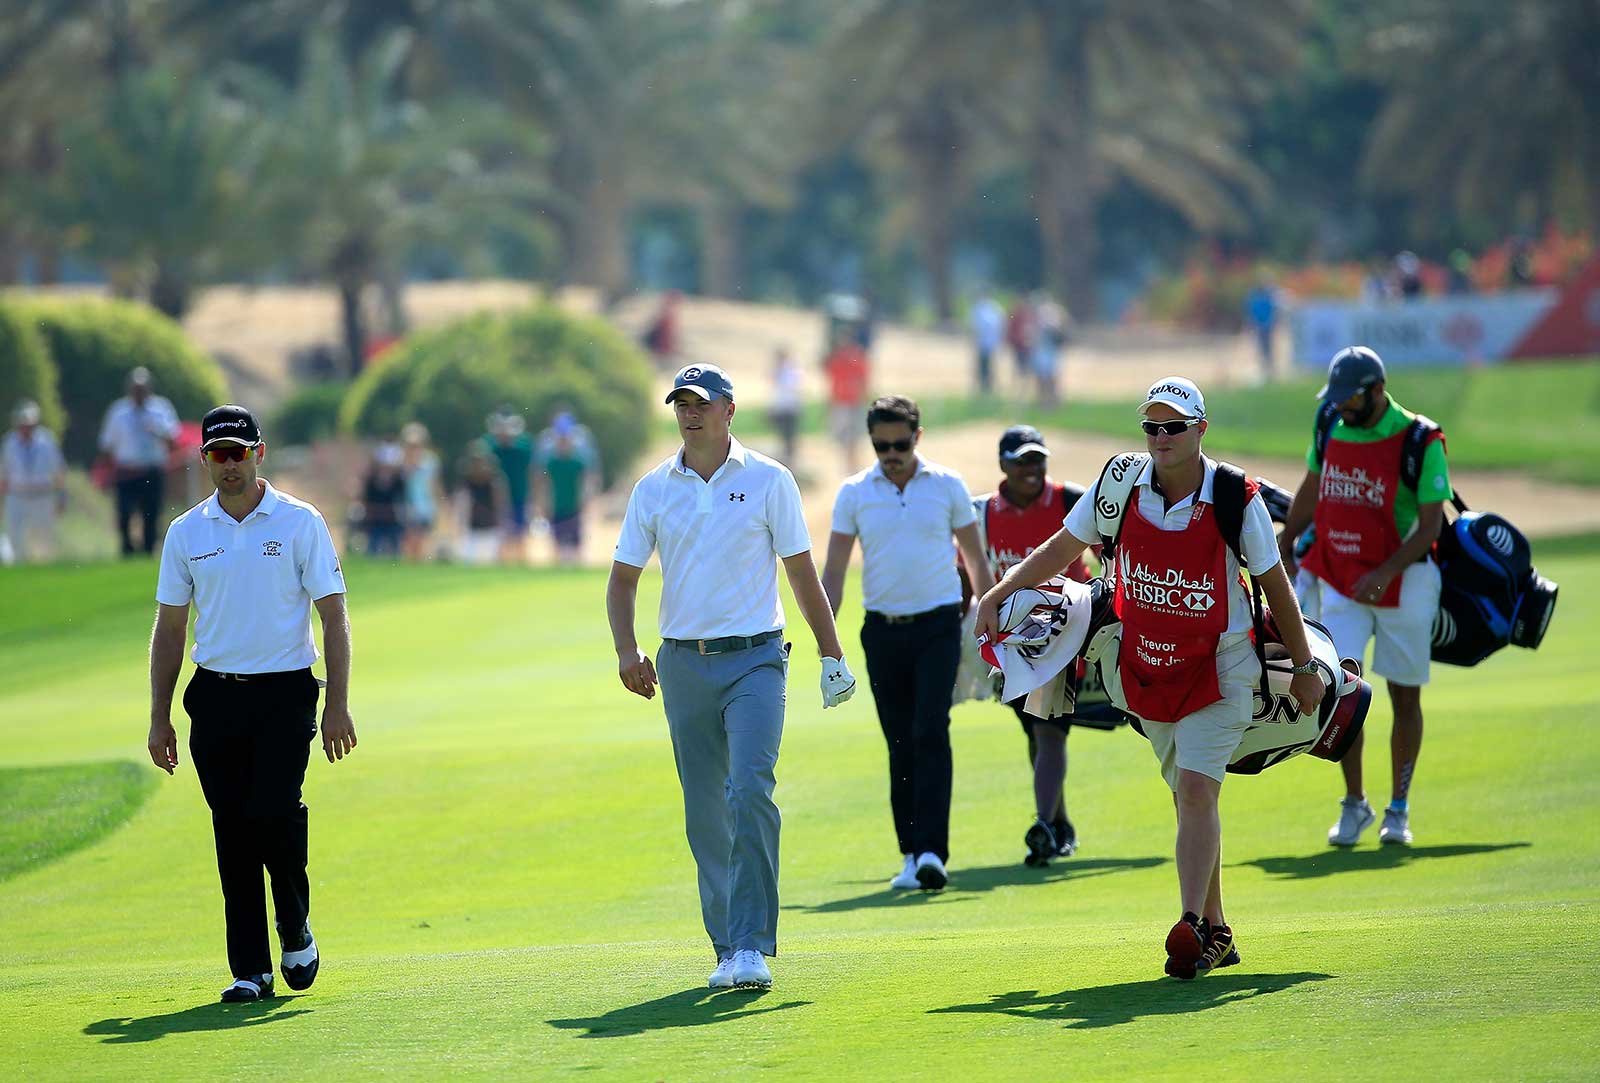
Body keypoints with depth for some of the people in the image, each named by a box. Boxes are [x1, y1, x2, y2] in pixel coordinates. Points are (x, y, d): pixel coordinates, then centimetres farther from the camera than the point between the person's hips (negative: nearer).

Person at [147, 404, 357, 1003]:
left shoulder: (300, 523, 0)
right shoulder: (186, 533, 9)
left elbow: (334, 615, -1)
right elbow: (169, 629, 12)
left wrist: (338, 704, -9)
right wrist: (160, 718, 7)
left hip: (286, 694, -3)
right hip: (216, 699, 3)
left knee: (273, 813, -18)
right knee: (233, 834, 1)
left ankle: (296, 932, 7)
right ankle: (250, 970, 5)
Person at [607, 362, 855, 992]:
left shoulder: (768, 480, 2)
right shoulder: (653, 489, 8)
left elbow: (801, 573, 6)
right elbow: (623, 577, 11)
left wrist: (832, 655, 5)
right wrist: (626, 648, -6)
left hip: (755, 658, -3)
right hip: (683, 663, 3)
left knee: (750, 791, -19)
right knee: (706, 815, 5)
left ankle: (752, 947, -21)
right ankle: (728, 950, 13)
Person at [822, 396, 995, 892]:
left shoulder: (947, 485, 2)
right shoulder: (853, 493, 3)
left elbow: (976, 558, 10)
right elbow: (834, 571, 3)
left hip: (938, 626, -2)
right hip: (883, 629, 2)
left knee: (931, 735, -14)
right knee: (901, 747, 5)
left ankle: (932, 851, -18)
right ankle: (911, 854, 12)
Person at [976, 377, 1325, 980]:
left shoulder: (1236, 499, -13)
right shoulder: (1119, 484, -6)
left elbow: (1274, 584, -1)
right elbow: (1062, 550, 9)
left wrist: (1304, 667, 4)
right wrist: (998, 595, 3)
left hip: (1217, 669, -4)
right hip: (1146, 670, 4)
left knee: (1197, 790, -18)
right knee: (1188, 797, 9)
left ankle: (1192, 928, -23)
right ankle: (1216, 932, 16)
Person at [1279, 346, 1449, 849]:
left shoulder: (1419, 441, -14)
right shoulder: (1331, 429, 2)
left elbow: (1430, 527, -16)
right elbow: (1309, 493, 19)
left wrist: (1384, 574, -27)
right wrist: (1283, 550, 25)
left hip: (1402, 582, -3)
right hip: (1340, 584, 3)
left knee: (1405, 697, 6)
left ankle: (1398, 809, 20)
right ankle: (1354, 804, 4)